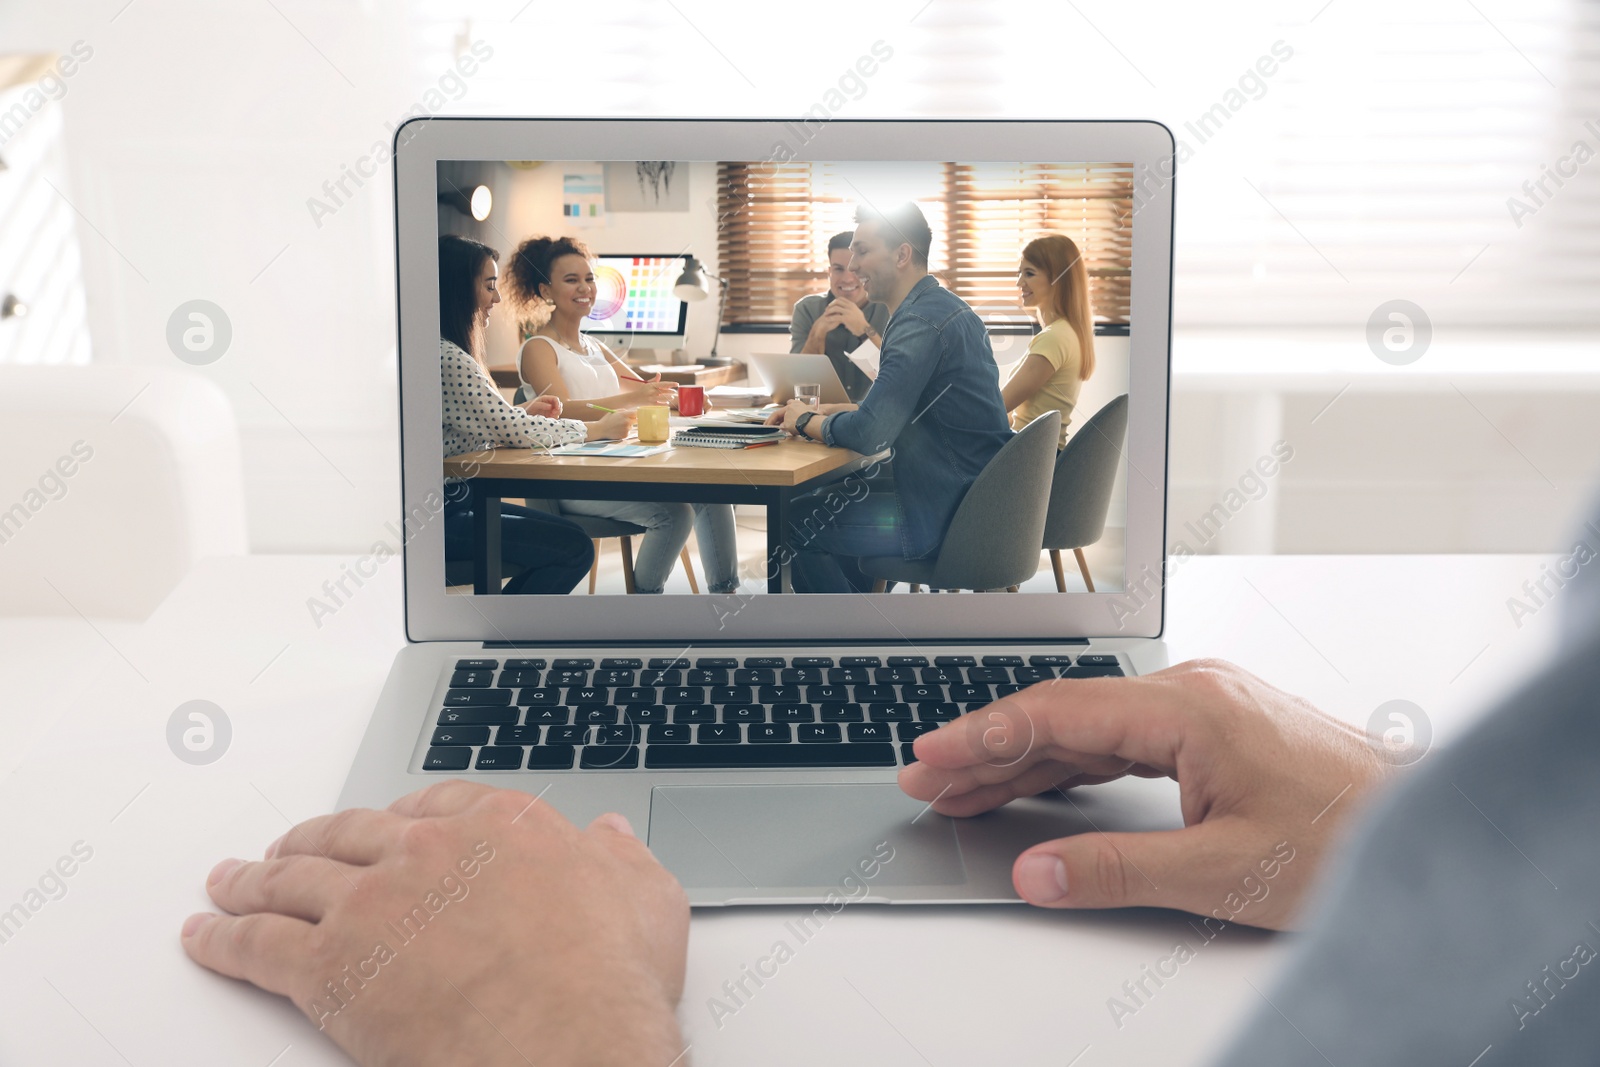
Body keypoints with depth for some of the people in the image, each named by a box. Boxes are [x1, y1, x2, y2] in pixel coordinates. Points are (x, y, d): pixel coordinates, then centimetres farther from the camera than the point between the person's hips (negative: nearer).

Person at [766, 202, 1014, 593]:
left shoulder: (921, 322, -20)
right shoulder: (944, 308, 13)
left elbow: (868, 433, -25)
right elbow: (892, 408, 22)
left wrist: (806, 422, -5)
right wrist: (822, 412, 10)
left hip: (943, 519, -10)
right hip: (973, 498, 10)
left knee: (795, 521, 1)